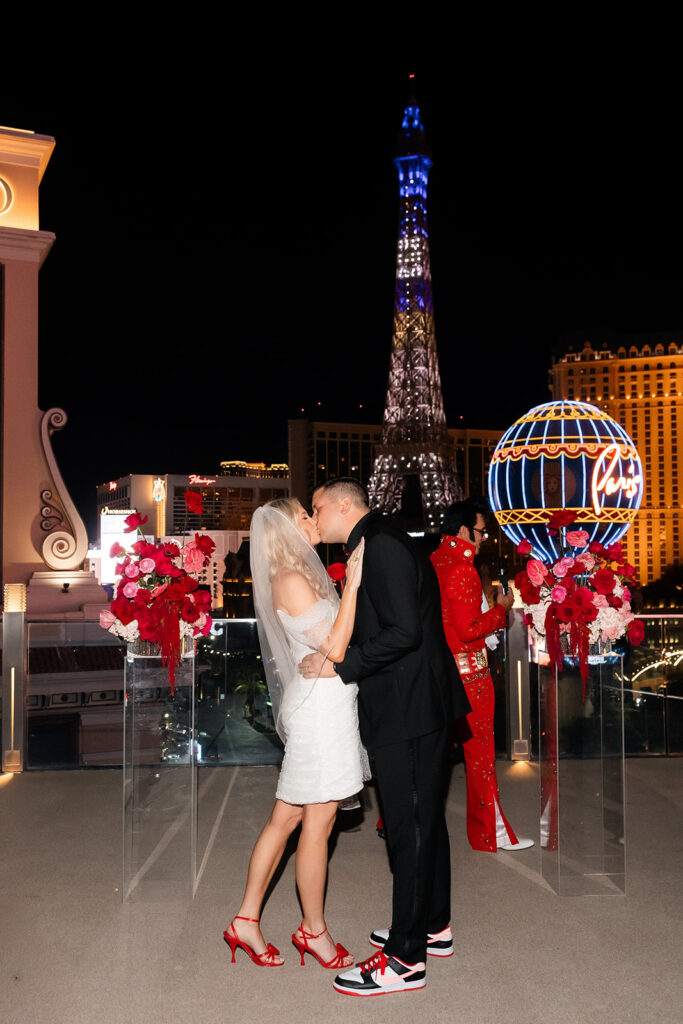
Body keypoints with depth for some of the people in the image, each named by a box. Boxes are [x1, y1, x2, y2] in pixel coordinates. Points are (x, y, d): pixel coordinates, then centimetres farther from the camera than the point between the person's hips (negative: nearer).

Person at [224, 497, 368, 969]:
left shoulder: (303, 576, 15)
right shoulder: (291, 581, -16)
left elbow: (332, 638, 16)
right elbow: (335, 647, -20)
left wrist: (352, 583, 14)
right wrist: (353, 584, -20)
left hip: (323, 705, 10)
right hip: (320, 706, -10)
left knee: (285, 818, 14)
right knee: (317, 826, 4)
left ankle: (246, 921, 23)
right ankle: (314, 930, 19)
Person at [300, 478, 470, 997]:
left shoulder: (381, 545, -16)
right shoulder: (384, 541, 16)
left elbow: (403, 632, -24)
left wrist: (339, 665, -17)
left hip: (409, 709, -11)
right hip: (421, 704, 11)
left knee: (410, 827, -2)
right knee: (425, 819, 19)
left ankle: (406, 958, 8)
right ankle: (433, 925, 34)